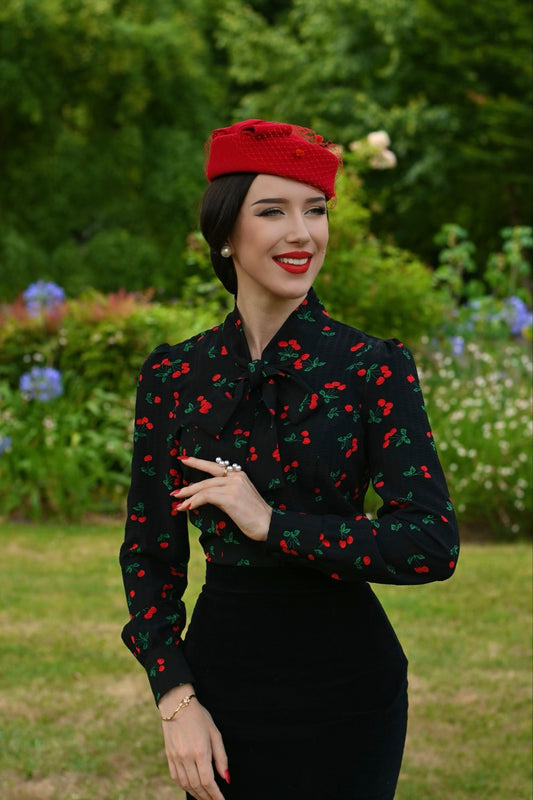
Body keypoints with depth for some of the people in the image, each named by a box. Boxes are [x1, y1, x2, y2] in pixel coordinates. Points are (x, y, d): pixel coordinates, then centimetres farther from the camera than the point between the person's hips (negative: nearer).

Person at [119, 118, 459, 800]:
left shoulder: (375, 367, -6)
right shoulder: (173, 375, 1)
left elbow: (434, 545, -14)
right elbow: (148, 553, 5)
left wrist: (273, 523, -18)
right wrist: (176, 698, -5)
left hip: (344, 676, -2)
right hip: (221, 669, 2)